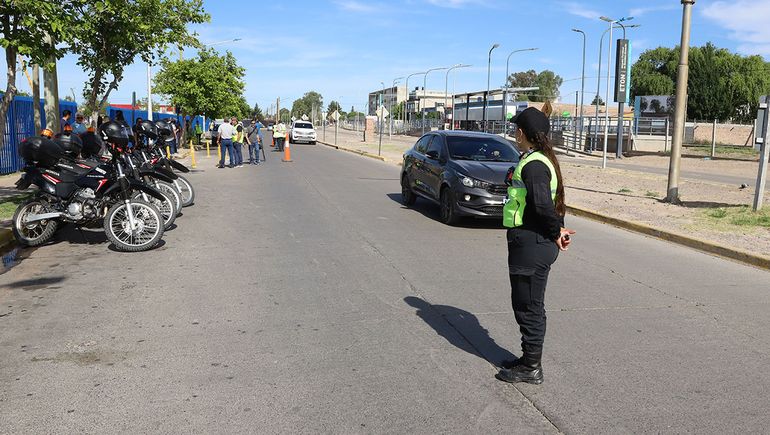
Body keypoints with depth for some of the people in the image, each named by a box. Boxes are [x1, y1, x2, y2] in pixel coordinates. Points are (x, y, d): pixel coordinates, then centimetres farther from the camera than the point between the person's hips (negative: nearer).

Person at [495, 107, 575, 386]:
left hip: (531, 244, -10)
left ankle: (531, 369, 15)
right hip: (536, 242, 10)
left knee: (529, 306, 2)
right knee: (529, 305, 19)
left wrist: (556, 229, -14)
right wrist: (557, 228, 2)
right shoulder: (542, 160, 13)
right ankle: (529, 359, 33)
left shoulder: (533, 164, -19)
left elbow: (542, 204, -29)